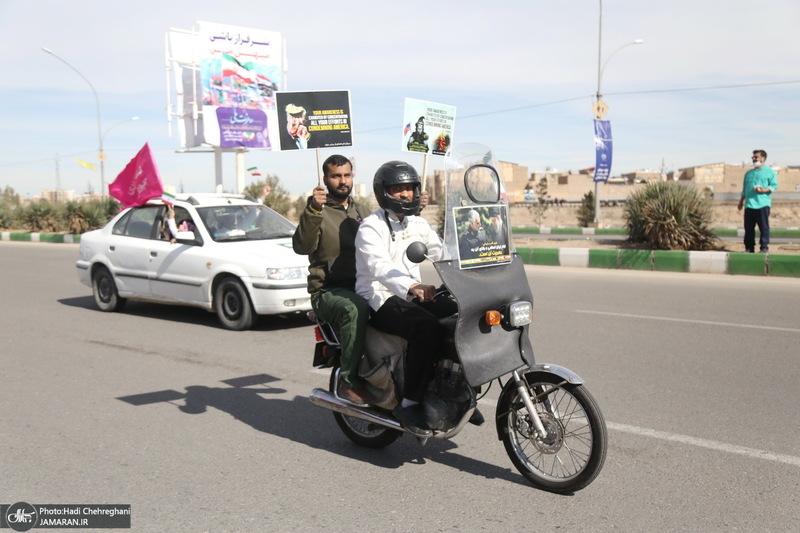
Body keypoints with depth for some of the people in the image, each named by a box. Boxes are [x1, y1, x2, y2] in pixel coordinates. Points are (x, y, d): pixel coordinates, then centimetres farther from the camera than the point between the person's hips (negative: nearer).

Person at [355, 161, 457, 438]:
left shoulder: (418, 224, 16)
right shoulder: (371, 227, -9)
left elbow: (442, 252, 8)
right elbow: (379, 266, -27)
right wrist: (413, 286, -45)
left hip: (412, 296, 8)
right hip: (381, 301, -7)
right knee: (428, 329, -33)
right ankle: (409, 404, -23)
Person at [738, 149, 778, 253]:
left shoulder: (770, 172, 5)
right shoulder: (749, 173, 21)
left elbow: (774, 186, -3)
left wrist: (764, 190, -18)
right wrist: (741, 201, 20)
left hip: (763, 204, -5)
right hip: (749, 205, 5)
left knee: (764, 227, -5)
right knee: (749, 228, 4)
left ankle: (764, 247, 0)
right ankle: (749, 248, 9)